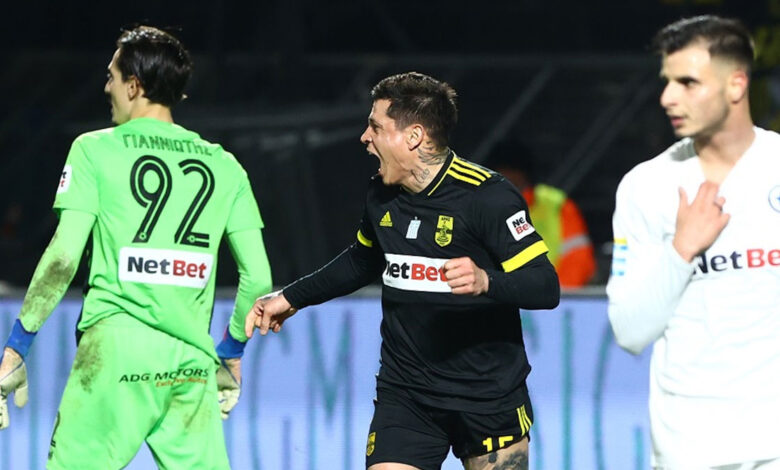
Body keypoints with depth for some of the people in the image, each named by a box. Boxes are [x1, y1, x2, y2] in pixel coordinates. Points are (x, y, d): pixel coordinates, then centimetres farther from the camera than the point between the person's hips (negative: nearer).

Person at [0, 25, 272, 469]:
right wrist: (231, 353, 25)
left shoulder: (96, 150, 3)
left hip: (114, 351, -3)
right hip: (191, 362, 3)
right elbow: (258, 277, 10)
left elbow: (64, 257, -5)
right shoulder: (223, 165, 13)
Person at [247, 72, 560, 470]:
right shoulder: (381, 195, 5)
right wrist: (291, 298, 25)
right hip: (405, 395, 4)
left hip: (490, 401, -4)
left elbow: (546, 287, -19)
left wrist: (486, 281, -37)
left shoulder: (487, 196, -15)